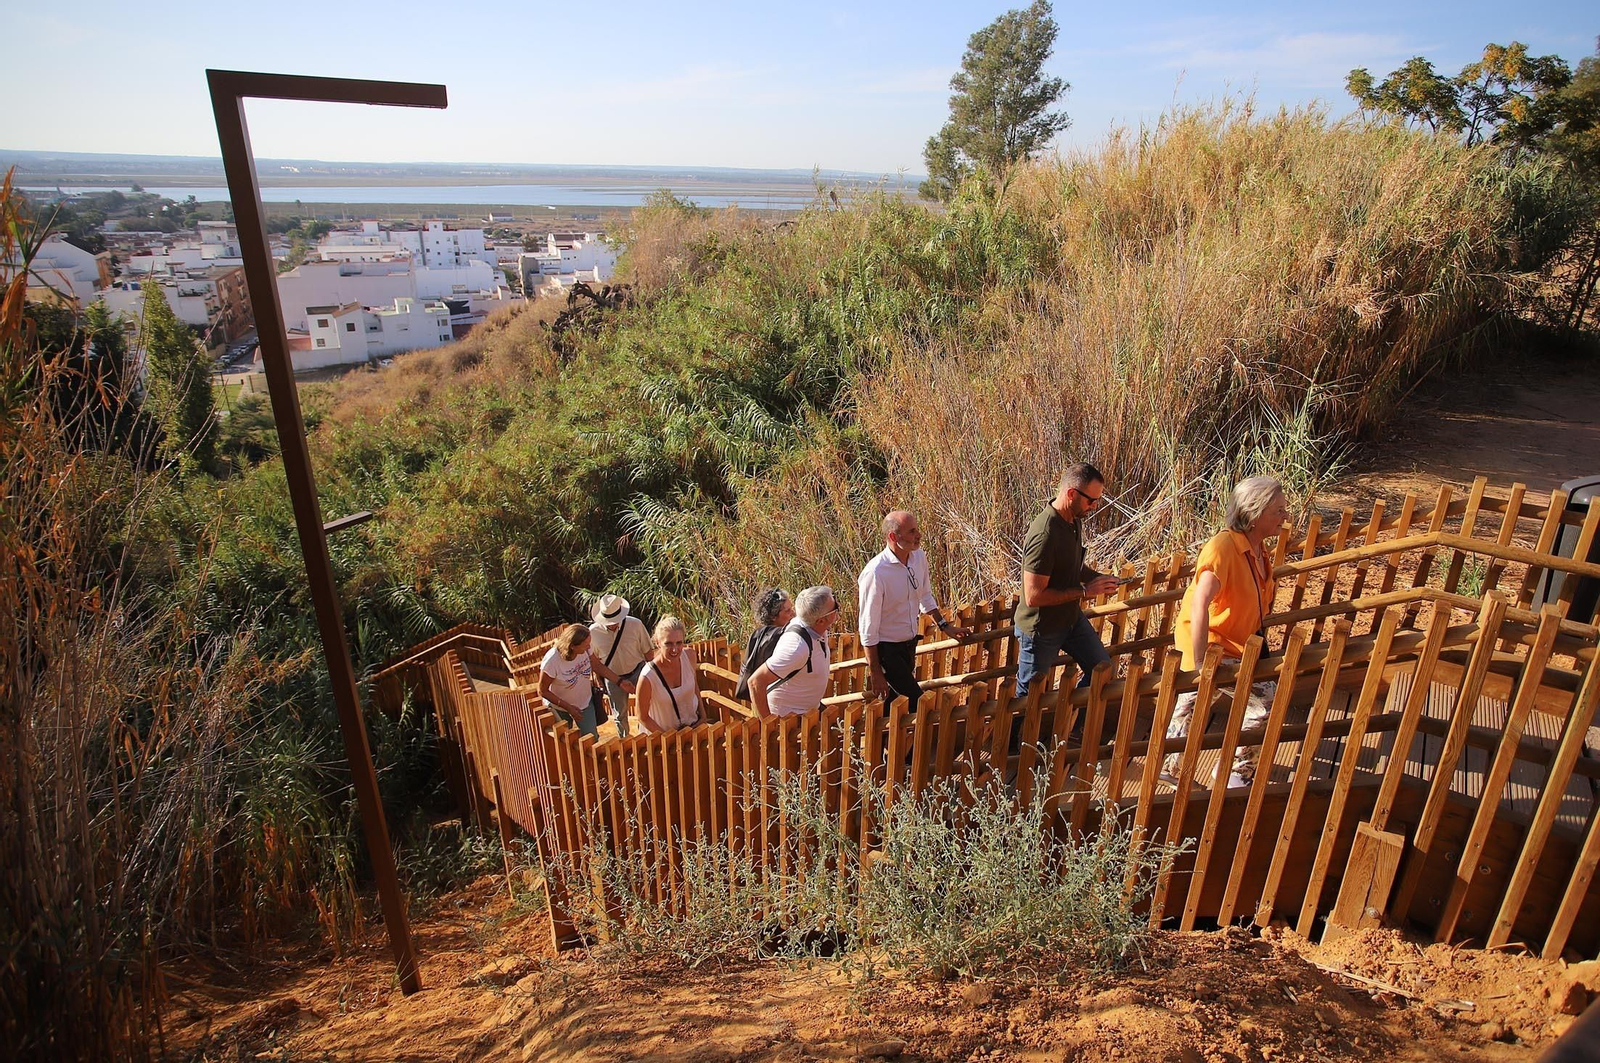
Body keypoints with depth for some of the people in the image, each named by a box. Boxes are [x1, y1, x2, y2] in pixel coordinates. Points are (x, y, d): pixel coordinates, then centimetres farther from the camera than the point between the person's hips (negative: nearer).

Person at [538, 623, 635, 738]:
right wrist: (568, 707, -24)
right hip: (560, 709, -3)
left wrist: (620, 681, -9)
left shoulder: (585, 649, -24)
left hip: (585, 702, 3)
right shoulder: (551, 661, -35)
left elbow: (597, 665, -4)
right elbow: (543, 691, -22)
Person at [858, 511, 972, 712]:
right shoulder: (875, 573, -28)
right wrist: (874, 672, -17)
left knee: (895, 697, 19)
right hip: (886, 648, -7)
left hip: (910, 643, 7)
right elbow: (868, 628, -21)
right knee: (919, 703, -6)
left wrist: (944, 626, 13)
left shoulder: (919, 556, -6)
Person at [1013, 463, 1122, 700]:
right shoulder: (1044, 535, -32)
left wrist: (1098, 578, -4)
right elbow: (1033, 596, -31)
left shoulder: (1075, 519, -3)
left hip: (1072, 618, 8)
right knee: (1028, 696, 9)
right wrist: (1085, 591, -25)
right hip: (1041, 628, -8)